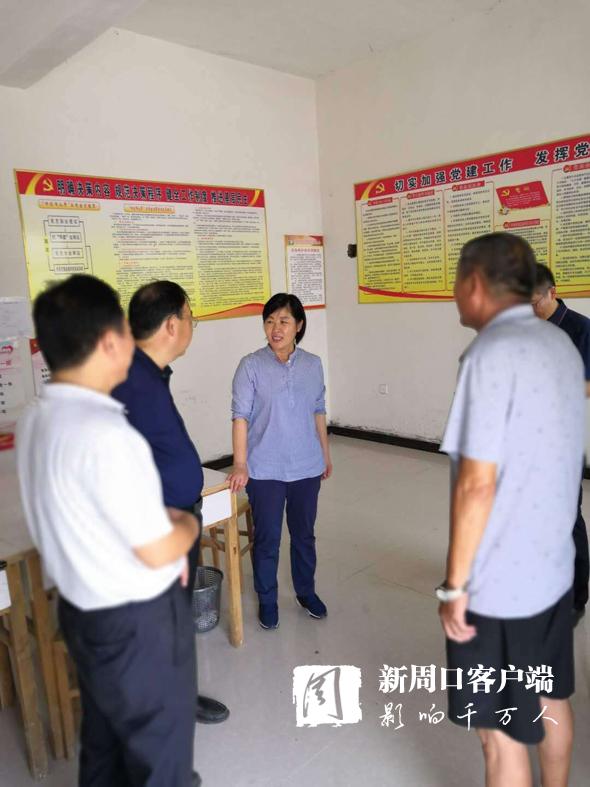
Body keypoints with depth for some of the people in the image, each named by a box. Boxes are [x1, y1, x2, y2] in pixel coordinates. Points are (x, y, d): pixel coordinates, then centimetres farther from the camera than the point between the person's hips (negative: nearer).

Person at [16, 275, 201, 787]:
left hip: (83, 609, 8)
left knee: (104, 737, 28)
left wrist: (161, 519, 5)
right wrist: (189, 525, -4)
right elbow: (156, 552, -24)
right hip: (139, 621, -8)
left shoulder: (38, 418, -2)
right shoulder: (105, 434, -31)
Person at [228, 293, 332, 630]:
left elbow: (318, 412, 10)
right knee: (267, 537, 9)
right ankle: (267, 600, 30)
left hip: (306, 467, 3)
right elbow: (241, 416, -10)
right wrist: (240, 465, -14)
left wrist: (326, 453, 14)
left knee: (304, 533, 17)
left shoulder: (313, 365, 2)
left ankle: (306, 591, 38)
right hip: (265, 469, -3)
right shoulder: (251, 366, -9)